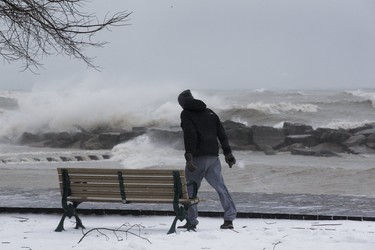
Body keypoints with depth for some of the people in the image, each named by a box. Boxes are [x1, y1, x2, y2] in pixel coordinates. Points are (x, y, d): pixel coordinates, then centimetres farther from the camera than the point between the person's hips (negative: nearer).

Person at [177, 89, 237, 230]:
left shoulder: (186, 114, -1)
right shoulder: (209, 112, 17)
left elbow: (190, 135, -15)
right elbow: (222, 134, 13)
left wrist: (189, 157, -21)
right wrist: (228, 154, 14)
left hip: (197, 157, -5)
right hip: (213, 157, 5)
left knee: (190, 189, 4)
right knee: (220, 187, 3)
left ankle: (191, 221, 2)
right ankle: (229, 219, -4)